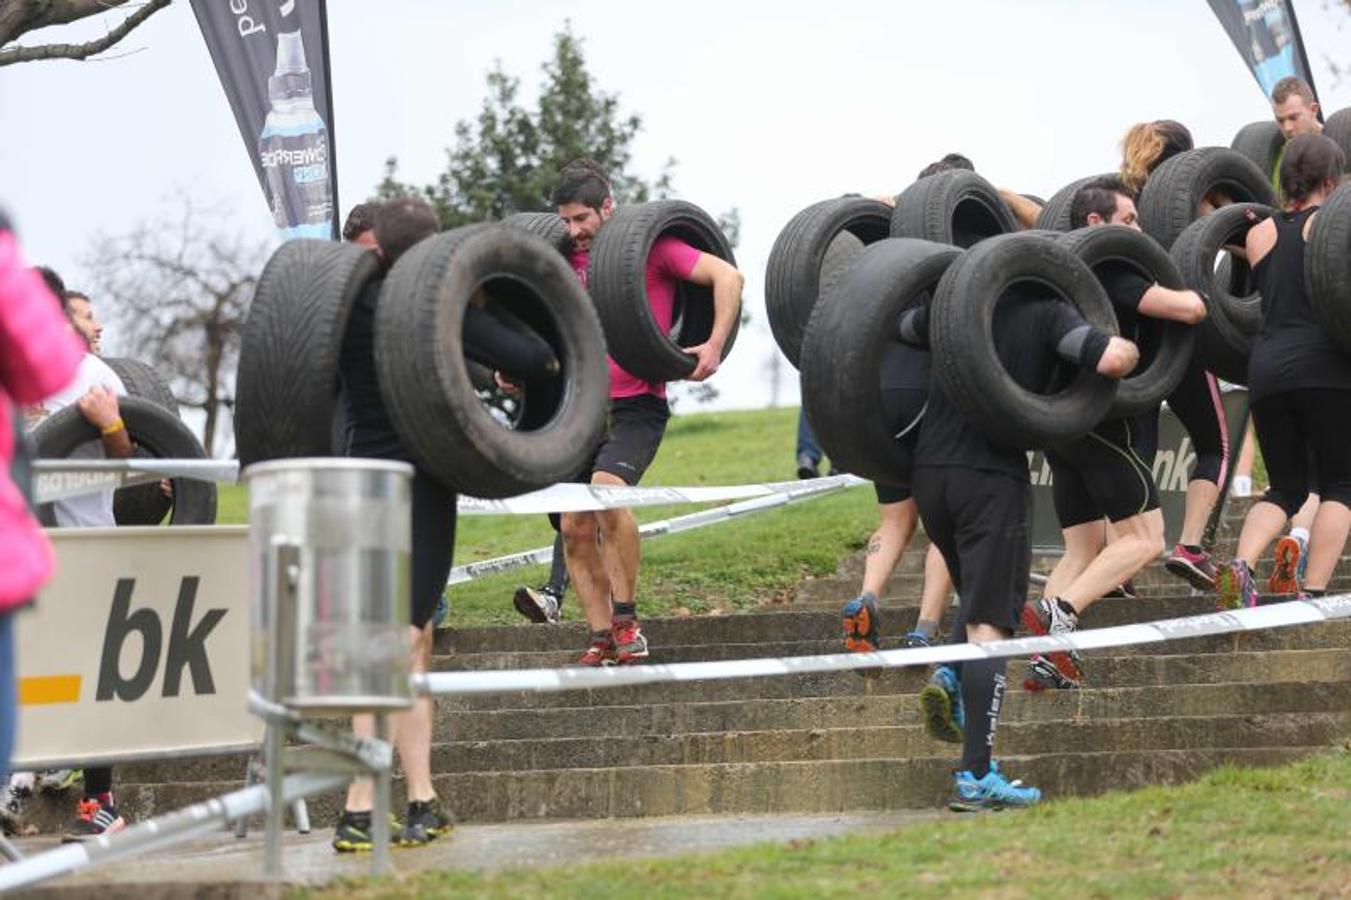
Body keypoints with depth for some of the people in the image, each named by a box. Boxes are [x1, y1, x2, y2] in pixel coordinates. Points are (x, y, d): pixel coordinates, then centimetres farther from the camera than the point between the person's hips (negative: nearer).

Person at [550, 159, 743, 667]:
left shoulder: (650, 247, -3)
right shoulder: (568, 261, 12)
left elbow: (727, 276, -9)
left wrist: (715, 346, -18)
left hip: (636, 405, -6)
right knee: (574, 527, -1)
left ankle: (626, 620, -20)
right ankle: (603, 641, 8)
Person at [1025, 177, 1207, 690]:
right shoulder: (1109, 273, -10)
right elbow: (1189, 309, -19)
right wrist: (1190, 294, 5)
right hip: (1102, 422, -9)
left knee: (1084, 548, 11)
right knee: (1143, 539, -8)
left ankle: (1047, 660, -1)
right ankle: (1058, 611, -26)